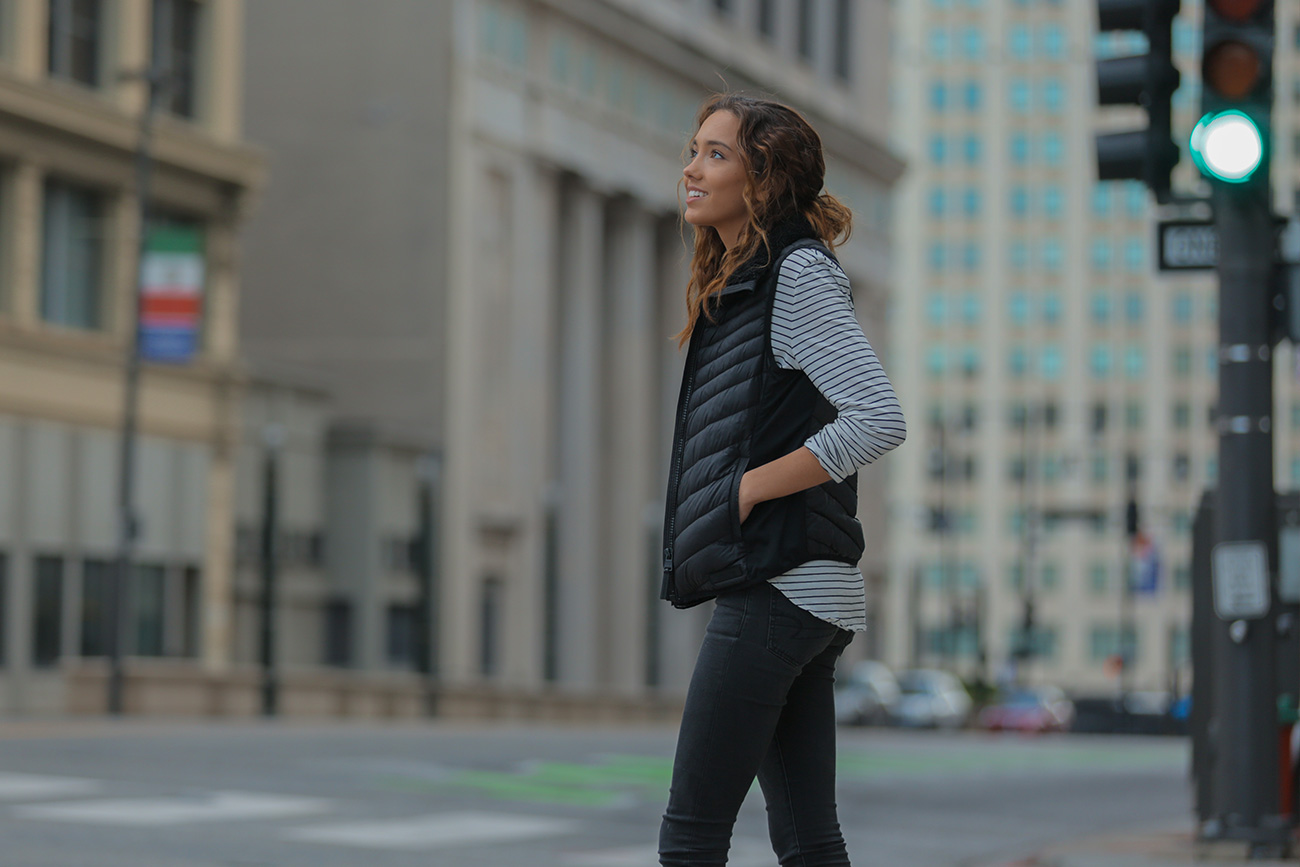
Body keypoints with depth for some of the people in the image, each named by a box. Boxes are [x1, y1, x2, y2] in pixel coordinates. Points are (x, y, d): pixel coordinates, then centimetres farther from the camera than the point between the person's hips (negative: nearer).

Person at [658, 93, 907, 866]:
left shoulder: (800, 274, -8)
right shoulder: (736, 287, 20)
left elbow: (880, 419, -18)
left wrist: (751, 488, -14)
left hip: (778, 588, -9)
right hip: (801, 597, 9)